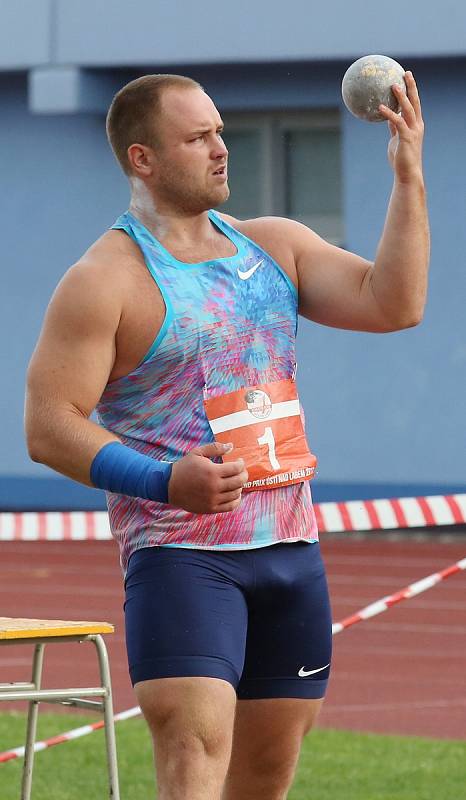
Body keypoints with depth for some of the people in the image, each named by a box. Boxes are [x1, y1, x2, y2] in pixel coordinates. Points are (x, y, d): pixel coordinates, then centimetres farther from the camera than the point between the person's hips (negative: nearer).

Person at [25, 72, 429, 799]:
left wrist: (408, 178, -6)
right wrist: (163, 480, -26)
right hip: (178, 552, -7)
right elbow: (48, 427, -12)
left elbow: (392, 304, 2)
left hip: (291, 547, 7)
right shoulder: (106, 281, -7)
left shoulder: (273, 247, 13)